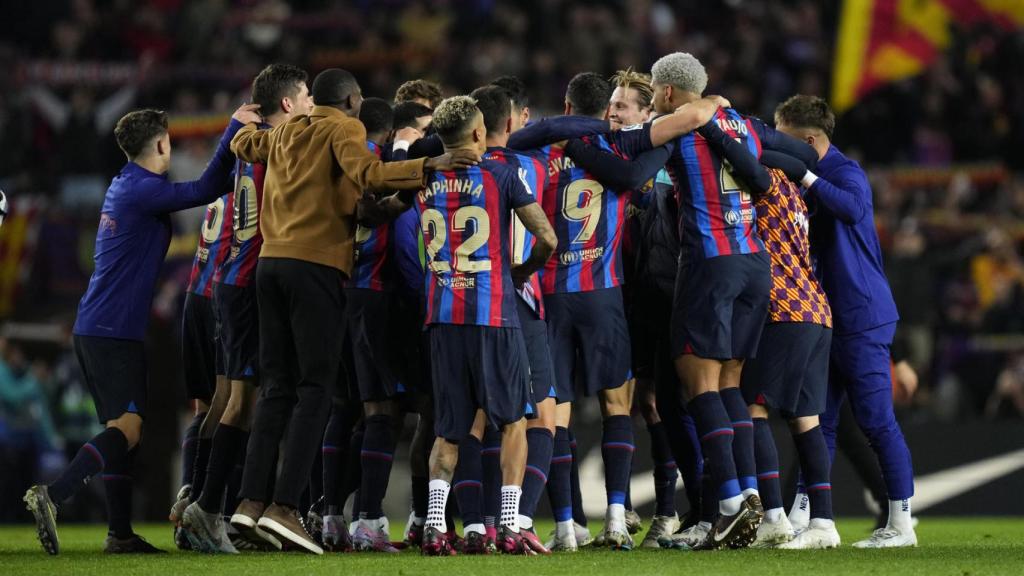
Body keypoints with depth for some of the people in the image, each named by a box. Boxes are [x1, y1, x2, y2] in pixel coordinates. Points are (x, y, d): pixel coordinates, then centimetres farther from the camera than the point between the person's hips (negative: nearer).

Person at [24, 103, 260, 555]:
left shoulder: (124, 187, 18)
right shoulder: (143, 190, -12)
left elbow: (201, 190, 27)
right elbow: (205, 190, -15)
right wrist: (234, 128, -10)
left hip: (94, 328, 10)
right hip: (115, 331, -10)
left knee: (123, 429, 11)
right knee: (127, 427, -15)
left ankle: (120, 534, 10)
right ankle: (51, 496, -27)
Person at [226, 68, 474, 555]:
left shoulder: (285, 134, 21)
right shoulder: (343, 129, 1)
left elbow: (242, 144, 40)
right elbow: (365, 172, -18)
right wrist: (428, 166, -22)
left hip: (271, 260, 7)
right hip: (316, 264, -7)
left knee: (277, 387, 9)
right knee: (315, 388, -6)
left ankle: (250, 499, 0)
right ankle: (284, 507, -16)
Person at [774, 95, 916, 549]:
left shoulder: (845, 173, -13)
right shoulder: (816, 176, 14)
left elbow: (853, 208, -35)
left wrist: (805, 177, -31)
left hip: (861, 319, -9)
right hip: (826, 318, 9)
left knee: (876, 420, -6)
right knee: (819, 420, 9)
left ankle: (901, 523, -1)